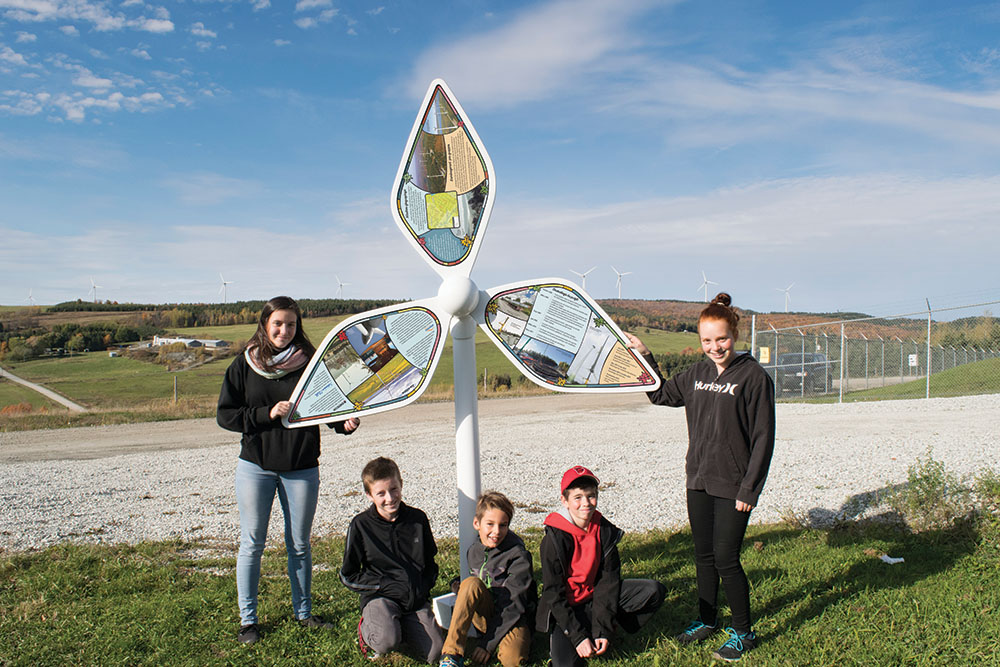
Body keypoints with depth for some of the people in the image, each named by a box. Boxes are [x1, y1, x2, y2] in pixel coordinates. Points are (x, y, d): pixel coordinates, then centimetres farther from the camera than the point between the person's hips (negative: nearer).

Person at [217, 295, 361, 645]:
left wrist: (345, 422, -19)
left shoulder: (310, 363, -1)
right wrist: (267, 414, -16)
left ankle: (304, 612, 28)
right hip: (255, 466, 0)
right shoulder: (244, 365, 0)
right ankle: (247, 619, 23)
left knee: (300, 545, 11)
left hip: (301, 468, 0)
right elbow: (224, 414, -2)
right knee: (251, 544, 8)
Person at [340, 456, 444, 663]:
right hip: (380, 596, -3)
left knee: (434, 653, -12)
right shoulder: (360, 525, -6)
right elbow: (348, 576, -1)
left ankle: (399, 627, 17)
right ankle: (367, 629, 6)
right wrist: (387, 586, -11)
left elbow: (430, 562, 16)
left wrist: (424, 588, -2)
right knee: (386, 642, -30)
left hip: (416, 599, 3)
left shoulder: (418, 519, 3)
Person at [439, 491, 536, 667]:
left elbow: (513, 605, -19)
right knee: (471, 583, -28)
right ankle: (452, 653, -26)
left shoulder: (518, 554, -15)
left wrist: (488, 642, -22)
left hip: (513, 618, -4)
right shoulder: (473, 551, 2)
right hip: (485, 615, 4)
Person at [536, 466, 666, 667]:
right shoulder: (555, 538, -19)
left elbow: (609, 580, -8)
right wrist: (578, 636, -22)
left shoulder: (605, 530, -7)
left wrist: (603, 630, -16)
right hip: (565, 607, -4)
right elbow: (553, 593, -17)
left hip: (595, 596, 4)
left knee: (654, 591, -13)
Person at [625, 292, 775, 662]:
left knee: (726, 559, -1)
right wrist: (644, 355, 13)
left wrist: (749, 489, -13)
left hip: (732, 486, -6)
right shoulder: (698, 374, 5)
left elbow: (763, 438, -11)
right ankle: (707, 620, 33)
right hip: (699, 482, 6)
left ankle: (743, 633, 18)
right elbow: (662, 394, 22)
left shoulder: (754, 377, -12)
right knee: (704, 555, 15)